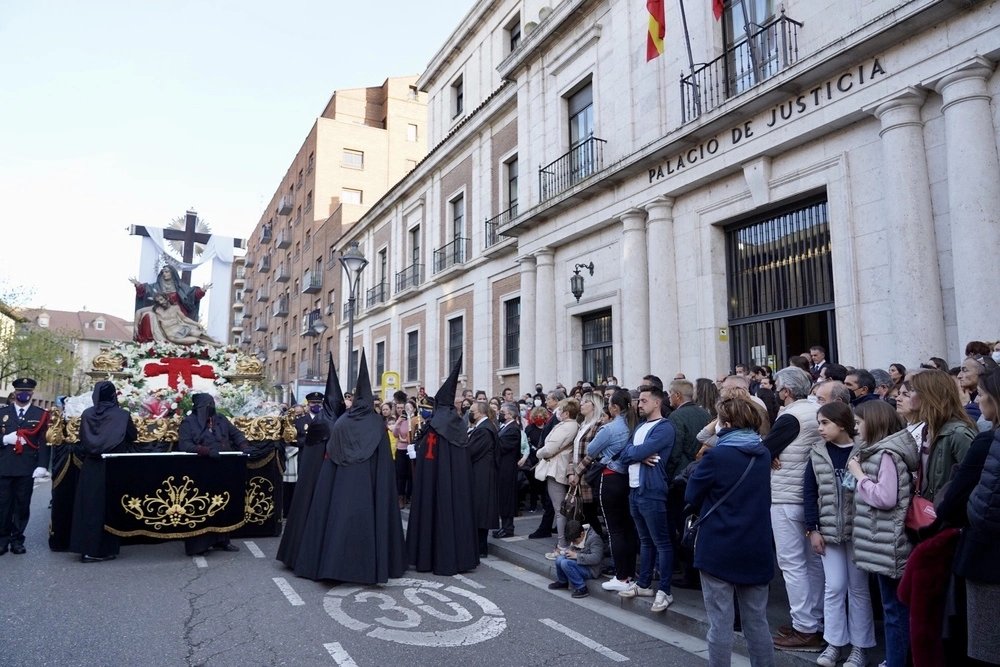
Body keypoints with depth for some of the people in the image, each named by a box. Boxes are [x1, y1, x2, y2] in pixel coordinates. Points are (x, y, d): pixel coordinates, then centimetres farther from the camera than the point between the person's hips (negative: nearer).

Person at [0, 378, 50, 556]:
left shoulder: (41, 414, 5)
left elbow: (44, 441, -2)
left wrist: (42, 465, -11)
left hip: (27, 468, -1)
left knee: (22, 505, 4)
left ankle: (18, 540, 15)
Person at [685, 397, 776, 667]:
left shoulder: (716, 455, -16)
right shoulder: (764, 455, 5)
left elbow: (691, 496, -8)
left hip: (719, 548, -6)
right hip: (757, 548, 6)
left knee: (720, 622, 4)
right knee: (757, 621, 16)